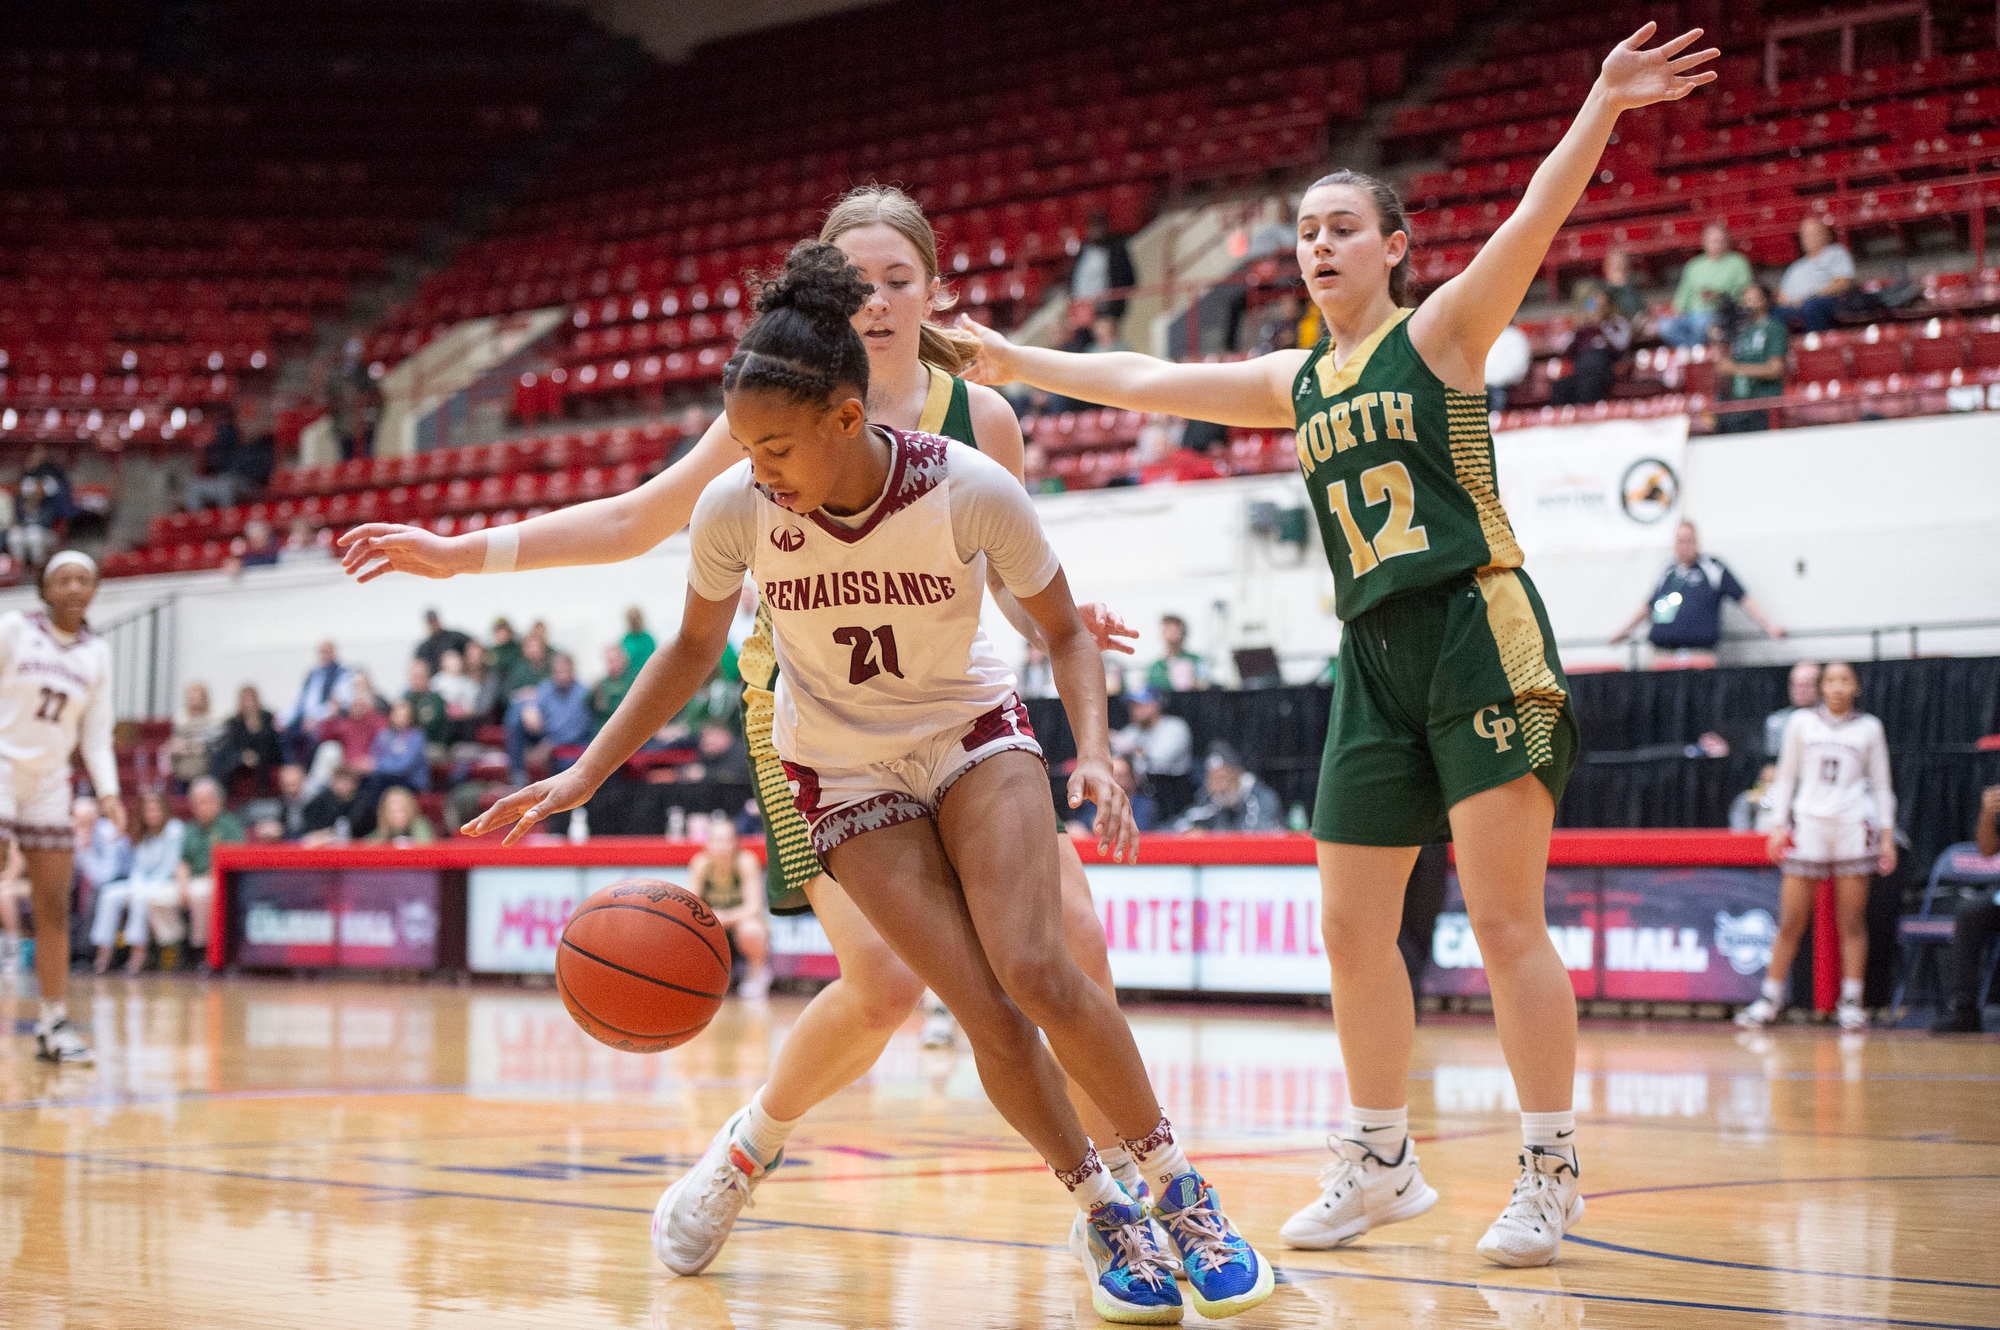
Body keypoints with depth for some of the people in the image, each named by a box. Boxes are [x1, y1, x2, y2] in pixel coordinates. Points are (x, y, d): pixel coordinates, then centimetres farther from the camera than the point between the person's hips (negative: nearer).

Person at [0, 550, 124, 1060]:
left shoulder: (97, 653, 7)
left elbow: (96, 734, 9)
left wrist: (109, 792, -2)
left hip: (49, 782, 5)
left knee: (54, 906, 3)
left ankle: (53, 1023, 7)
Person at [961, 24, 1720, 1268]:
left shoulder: (1439, 333, 1)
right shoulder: (1296, 382, 17)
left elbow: (1534, 220, -14)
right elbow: (1143, 382, 23)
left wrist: (1604, 102, -28)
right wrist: (1012, 362, 23)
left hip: (1478, 630, -6)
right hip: (1376, 660, 7)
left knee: (1507, 916, -10)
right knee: (1353, 927, 7)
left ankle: (1552, 1171, -3)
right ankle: (1381, 1162, 20)